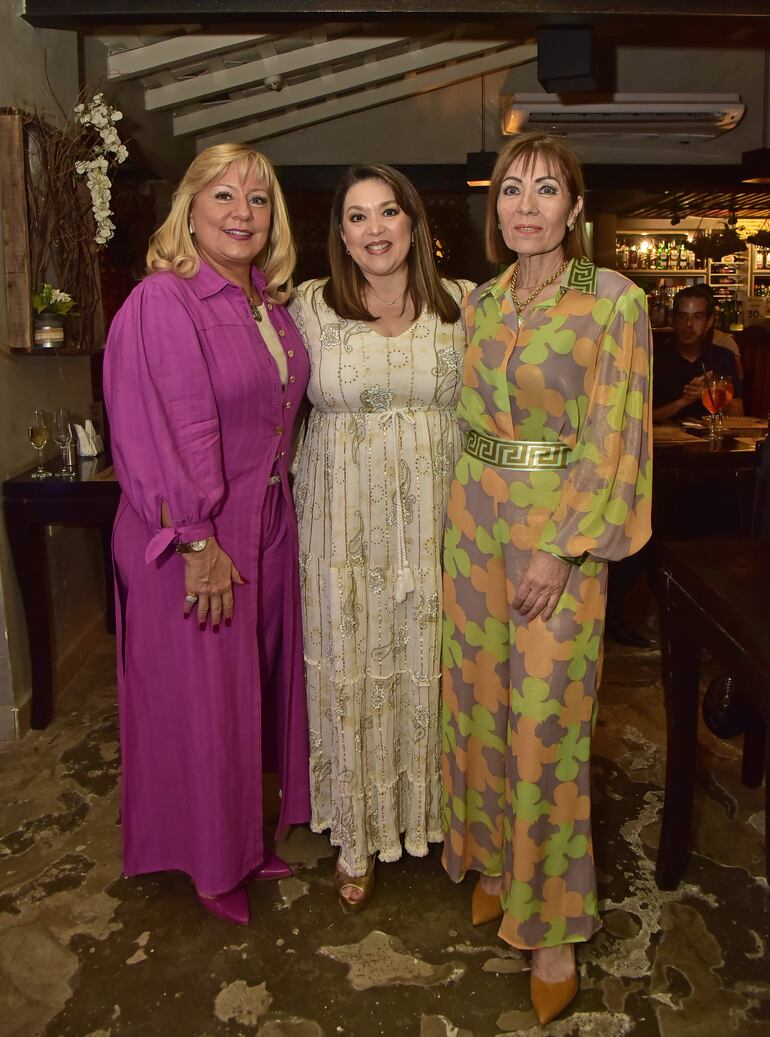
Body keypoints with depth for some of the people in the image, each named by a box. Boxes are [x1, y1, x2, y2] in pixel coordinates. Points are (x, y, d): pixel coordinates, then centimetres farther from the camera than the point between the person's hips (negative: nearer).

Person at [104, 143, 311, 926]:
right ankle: (205, 860, 32)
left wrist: (272, 508, 11)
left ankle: (243, 835, 42)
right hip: (189, 540, -8)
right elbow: (159, 436, -20)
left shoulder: (269, 303, 9)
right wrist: (199, 544, -20)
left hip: (266, 530, 8)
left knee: (258, 683, 19)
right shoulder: (160, 304, -16)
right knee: (197, 698, 8)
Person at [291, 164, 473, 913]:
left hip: (434, 515, 1)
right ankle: (358, 837, 27)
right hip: (343, 519, 0)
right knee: (350, 668, 7)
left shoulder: (462, 304, 3)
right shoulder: (310, 306, 1)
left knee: (429, 662, 10)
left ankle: (432, 815, 34)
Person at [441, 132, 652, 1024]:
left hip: (564, 529, -5)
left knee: (545, 725, 0)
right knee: (478, 701, 13)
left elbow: (612, 438, -11)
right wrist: (468, 519, 9)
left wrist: (558, 549, -16)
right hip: (476, 521, 5)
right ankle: (494, 860, 36)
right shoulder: (477, 304, 9)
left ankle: (552, 922, 20)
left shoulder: (615, 302, -7)